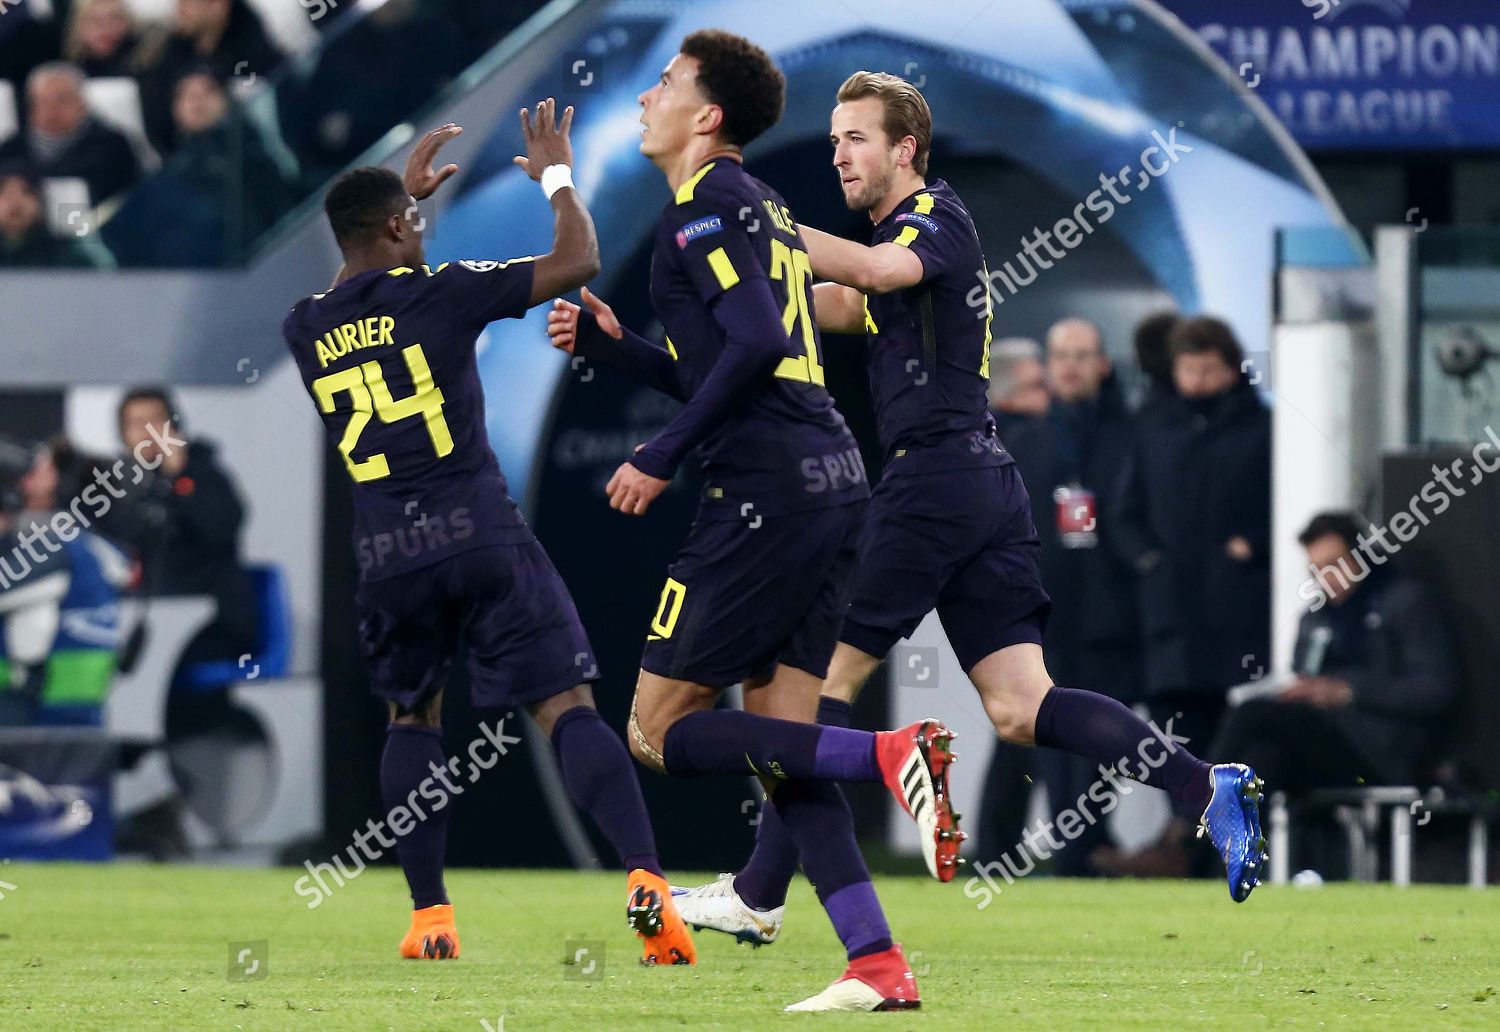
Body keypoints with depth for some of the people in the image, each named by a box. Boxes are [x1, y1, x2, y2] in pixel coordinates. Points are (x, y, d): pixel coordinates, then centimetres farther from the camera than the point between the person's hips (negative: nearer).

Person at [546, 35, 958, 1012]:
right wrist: (607, 341, 24)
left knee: (662, 731, -4)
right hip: (832, 480, 9)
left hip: (766, 490, -9)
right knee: (779, 737, 8)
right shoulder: (764, 207, 23)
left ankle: (891, 756, -19)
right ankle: (878, 966, -2)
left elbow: (754, 344, -19)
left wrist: (661, 458, -15)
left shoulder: (703, 205, -6)